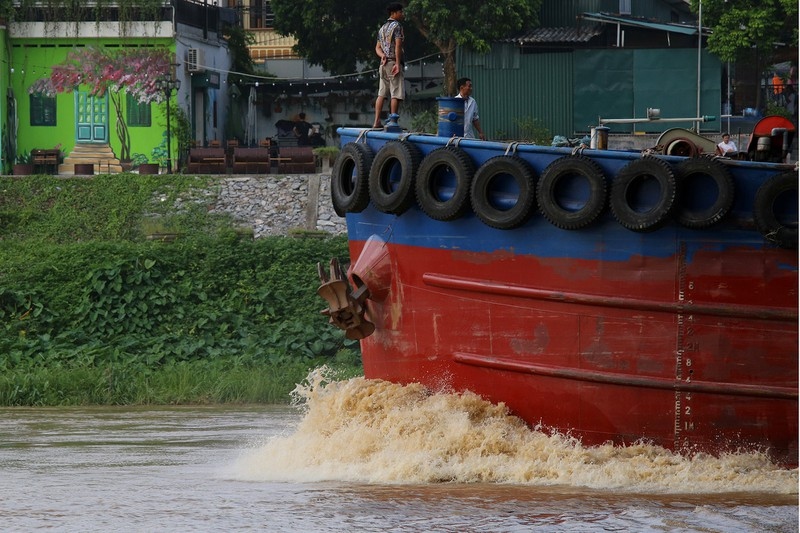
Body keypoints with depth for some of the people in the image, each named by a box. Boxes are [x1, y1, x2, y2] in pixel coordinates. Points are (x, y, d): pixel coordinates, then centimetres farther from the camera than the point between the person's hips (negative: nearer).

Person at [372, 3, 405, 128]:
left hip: (384, 63, 8)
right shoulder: (397, 26, -7)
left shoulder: (382, 28, 20)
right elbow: (398, 45, -16)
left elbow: (378, 47, 16)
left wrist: (383, 55, -3)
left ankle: (377, 121, 1)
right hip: (393, 62, -8)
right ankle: (393, 120, -12)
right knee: (396, 93, -7)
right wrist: (398, 63, -18)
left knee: (382, 93, 6)